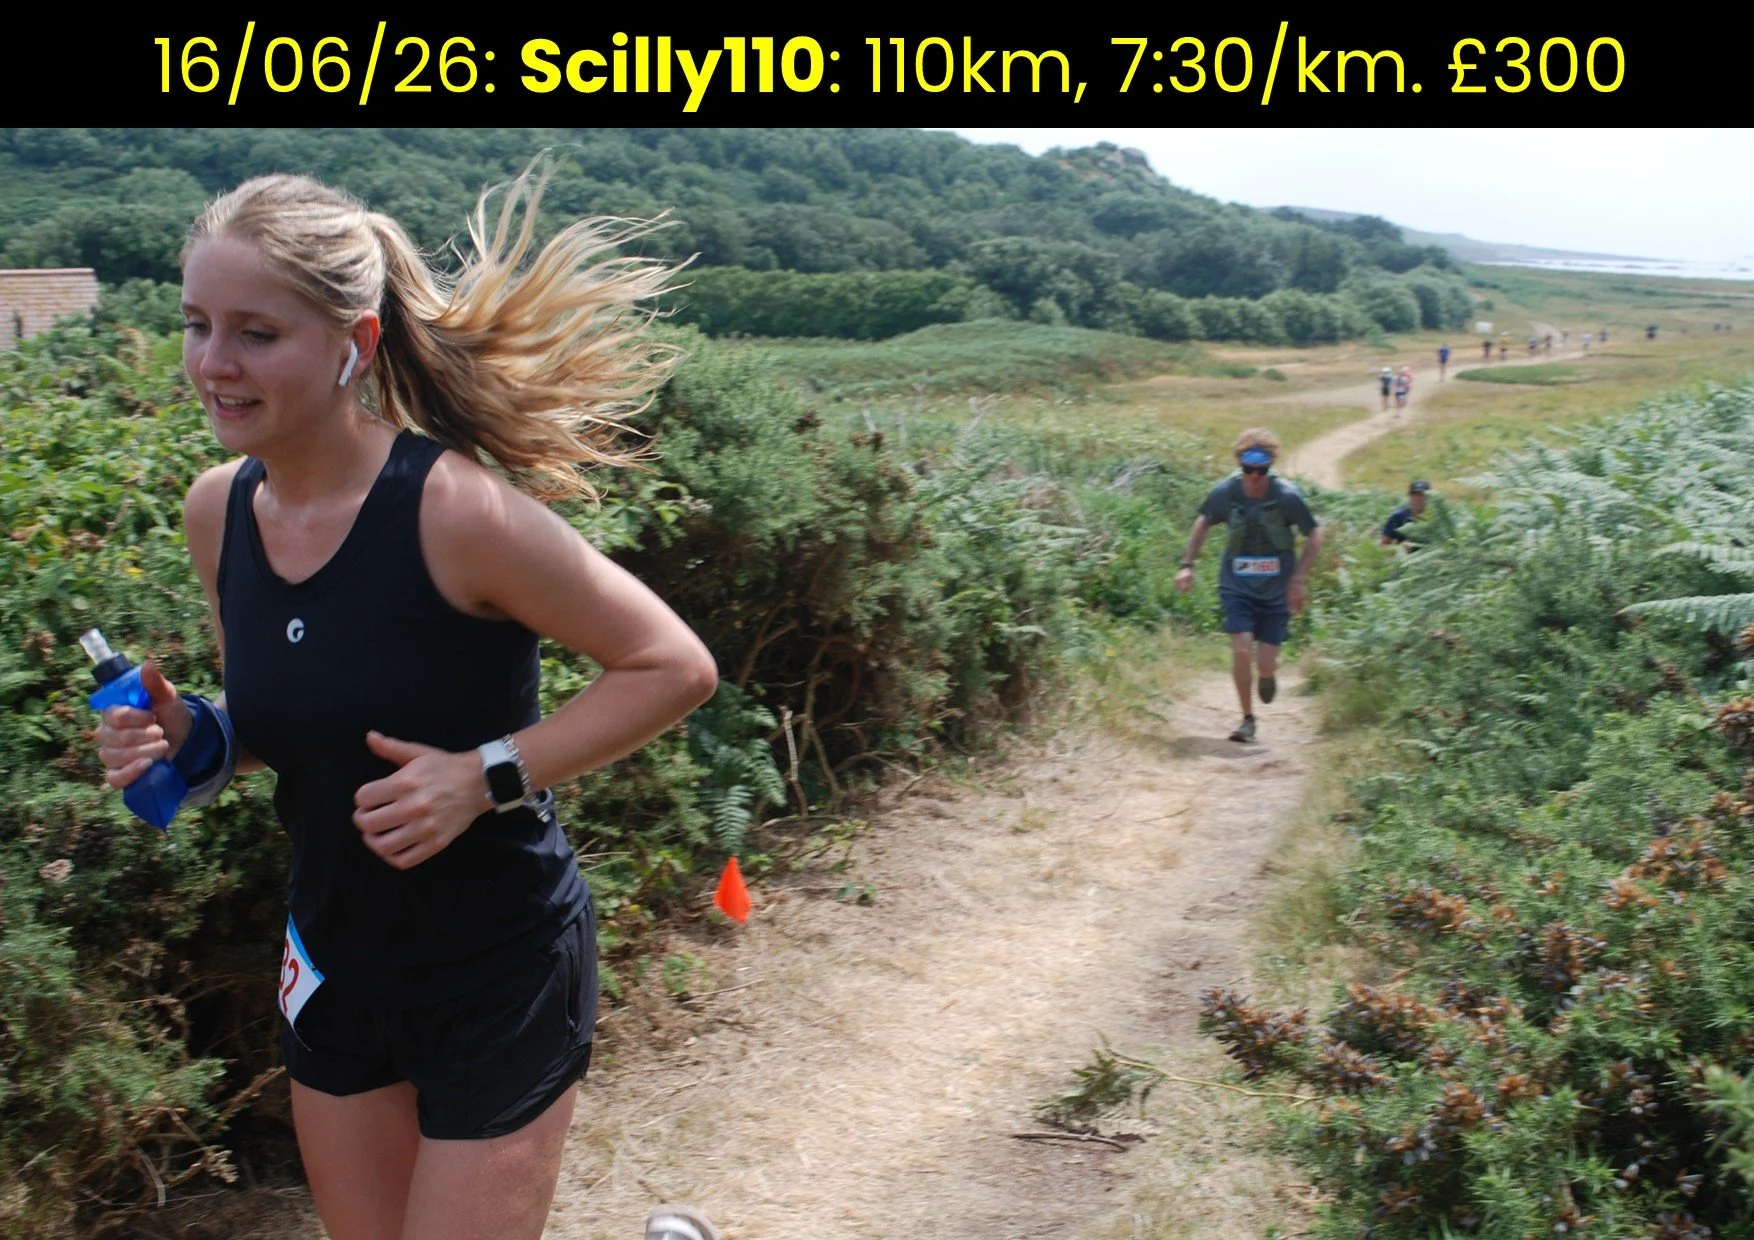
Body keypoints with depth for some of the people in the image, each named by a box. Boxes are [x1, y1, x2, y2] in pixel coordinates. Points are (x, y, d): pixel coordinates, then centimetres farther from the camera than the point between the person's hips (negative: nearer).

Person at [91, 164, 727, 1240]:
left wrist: (486, 777, -25)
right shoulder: (217, 510, -3)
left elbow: (675, 668, -18)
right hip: (334, 967, 7)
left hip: (500, 977, -7)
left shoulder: (454, 511, -24)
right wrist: (194, 741, -8)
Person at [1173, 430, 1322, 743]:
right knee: (1241, 650, -15)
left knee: (1265, 664, -2)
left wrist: (1299, 579, -9)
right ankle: (1248, 718, 5)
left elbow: (1314, 536, -3)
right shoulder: (1225, 492, -12)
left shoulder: (1288, 496, -17)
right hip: (1236, 586, 1)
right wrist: (1187, 564, 4)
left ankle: (1268, 676, 38)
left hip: (1276, 591, -1)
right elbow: (1203, 522, 9)